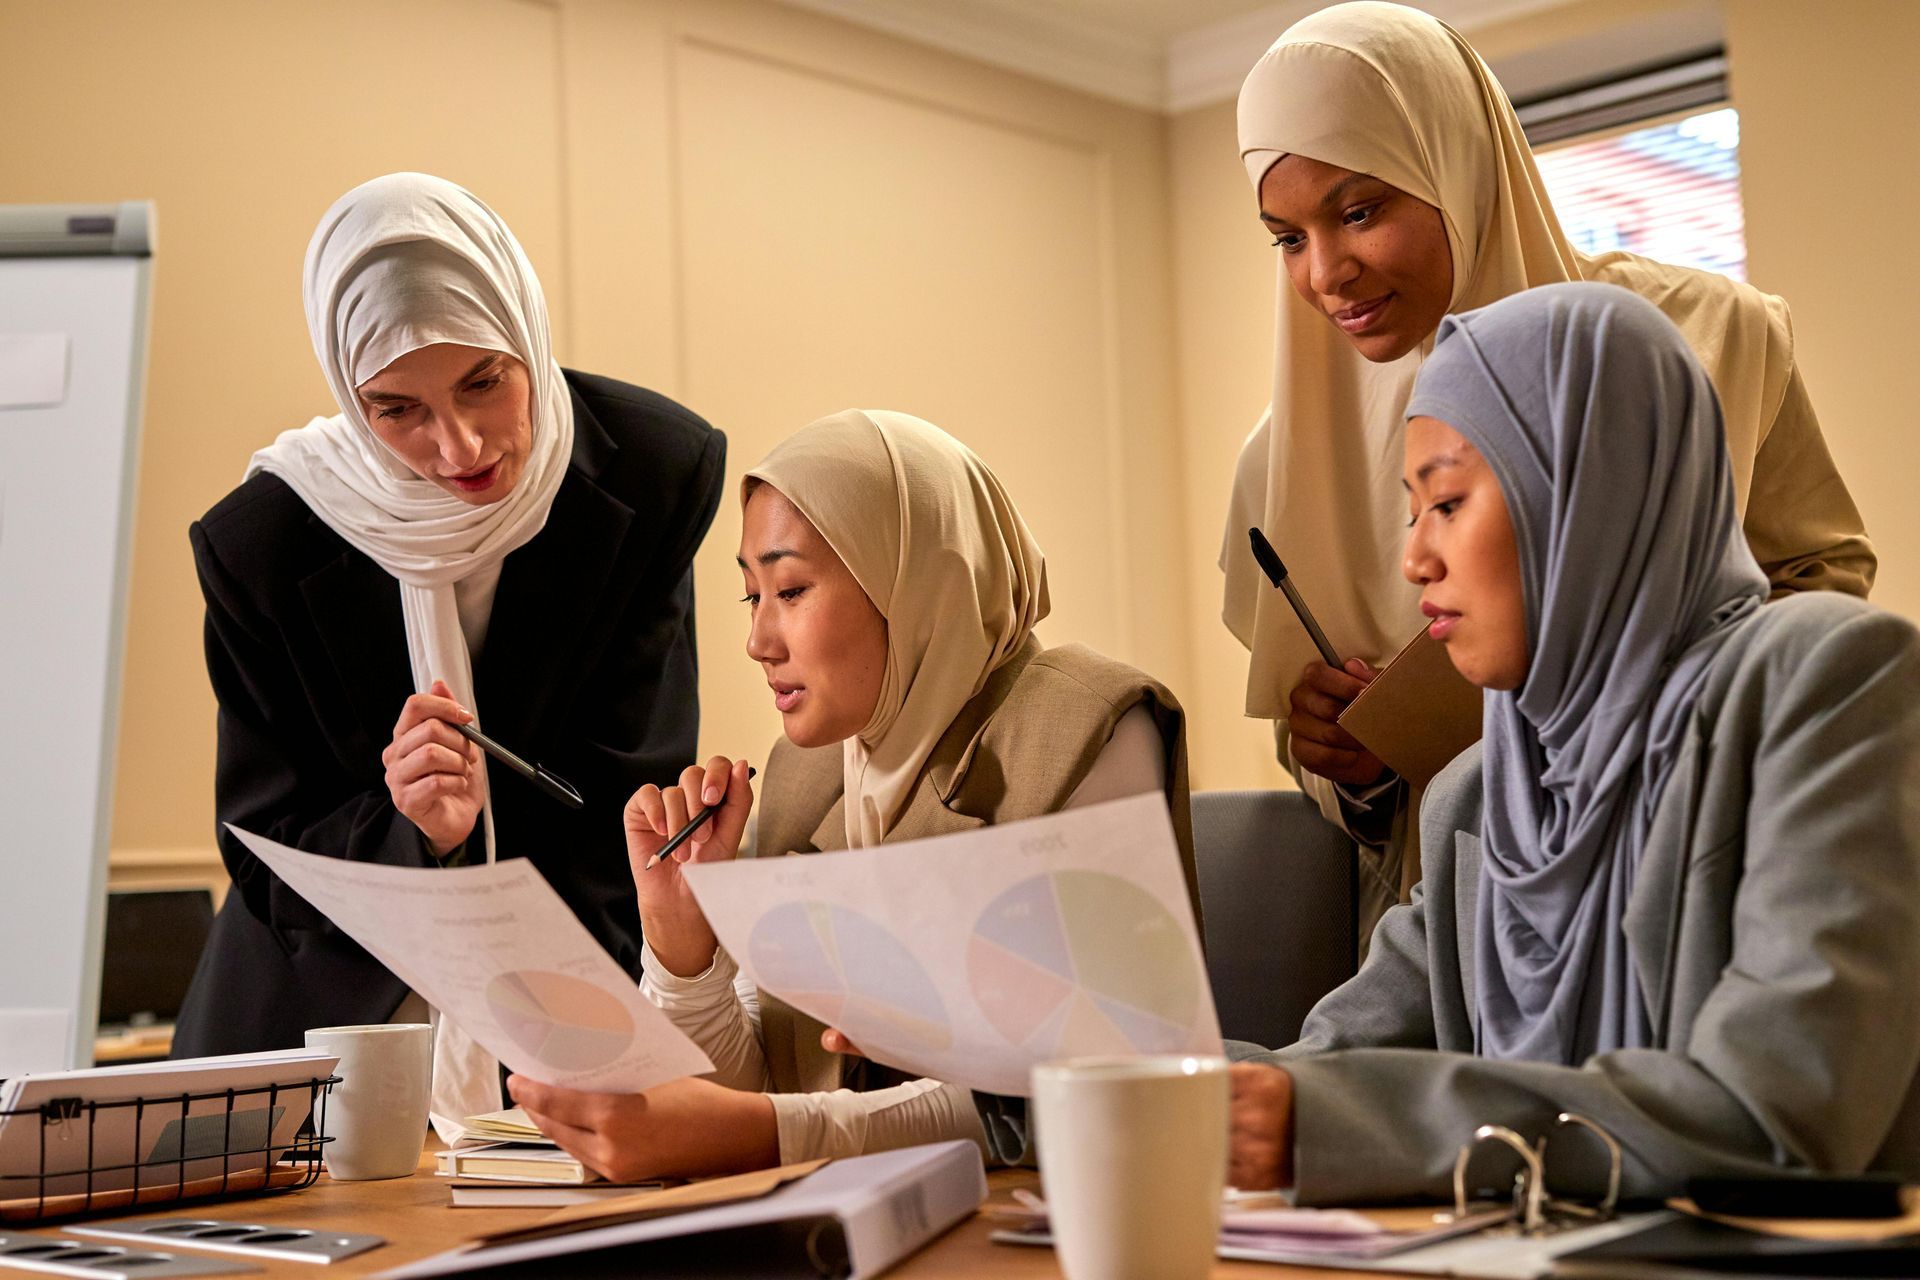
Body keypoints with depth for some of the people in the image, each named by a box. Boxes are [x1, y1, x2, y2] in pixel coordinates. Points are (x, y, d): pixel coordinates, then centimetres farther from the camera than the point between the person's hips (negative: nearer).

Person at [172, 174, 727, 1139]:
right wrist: (412, 833, -28)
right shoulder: (260, 544, -14)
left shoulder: (654, 472, -12)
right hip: (335, 1008, 0)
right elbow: (269, 863, -7)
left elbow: (634, 802, -9)